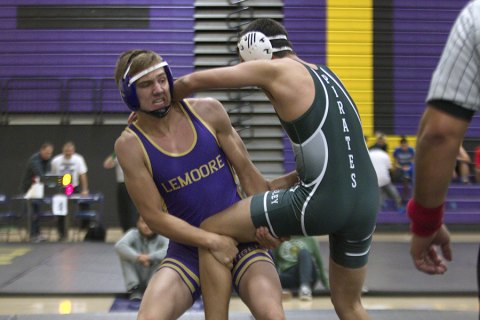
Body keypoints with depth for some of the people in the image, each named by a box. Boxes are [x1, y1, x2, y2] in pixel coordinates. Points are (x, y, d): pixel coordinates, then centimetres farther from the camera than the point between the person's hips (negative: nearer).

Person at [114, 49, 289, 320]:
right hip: (189, 249, 0)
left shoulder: (209, 112, -5)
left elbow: (247, 172, 4)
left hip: (241, 237, 1)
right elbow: (155, 217, -10)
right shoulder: (130, 145, -10)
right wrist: (213, 241, -18)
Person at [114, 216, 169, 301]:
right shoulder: (133, 234, -9)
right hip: (137, 278, 1)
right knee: (123, 252, -20)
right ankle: (134, 289, -18)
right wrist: (137, 256, -41)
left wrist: (149, 257, -41)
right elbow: (119, 245, -28)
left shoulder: (161, 237, -11)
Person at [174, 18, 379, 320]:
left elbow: (193, 82, 2)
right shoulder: (326, 75, 21)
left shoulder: (275, 69, 0)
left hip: (322, 202, -8)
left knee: (212, 232, 7)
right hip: (366, 202, 8)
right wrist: (274, 186, 25)